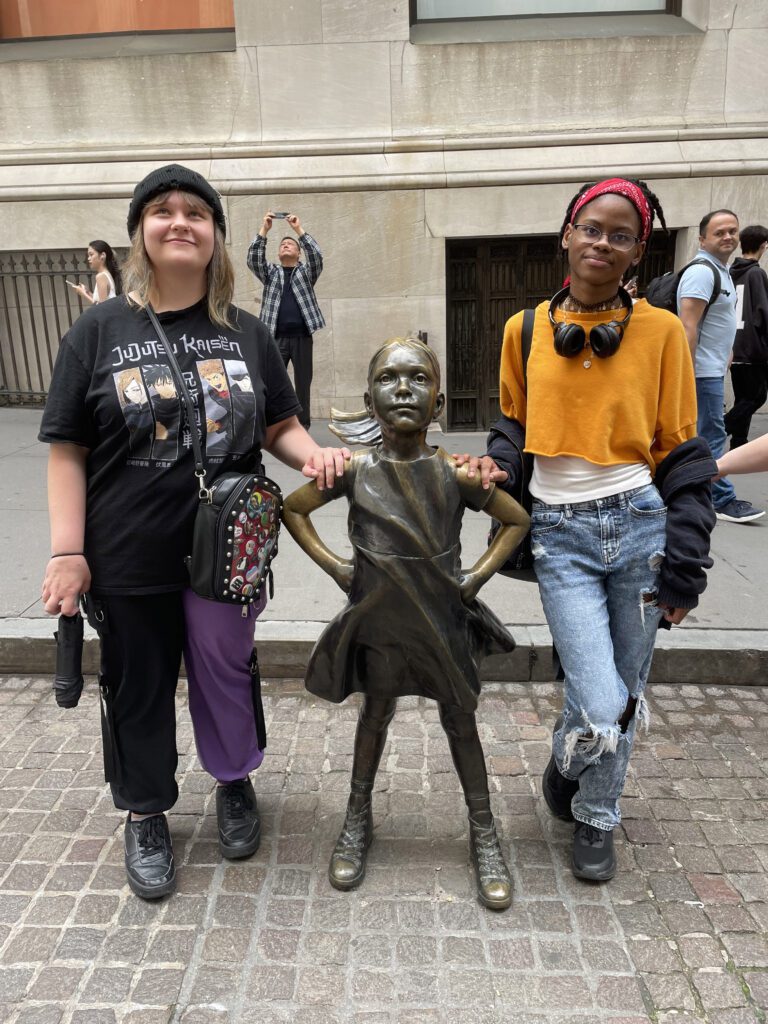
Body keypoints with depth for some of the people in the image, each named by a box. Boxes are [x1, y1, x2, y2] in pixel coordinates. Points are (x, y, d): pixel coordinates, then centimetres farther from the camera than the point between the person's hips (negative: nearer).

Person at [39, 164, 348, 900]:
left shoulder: (247, 333, 3)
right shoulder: (99, 330, -3)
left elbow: (279, 428, 9)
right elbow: (68, 450, -4)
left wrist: (312, 454, -14)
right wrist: (68, 552, -9)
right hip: (128, 559, -1)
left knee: (226, 672, 17)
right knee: (138, 688, 14)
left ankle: (234, 784, 45)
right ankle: (145, 817, 38)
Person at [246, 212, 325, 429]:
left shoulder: (307, 272, 14)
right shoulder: (271, 272, 17)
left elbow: (316, 256, -5)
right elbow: (253, 260, 0)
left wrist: (299, 229, -10)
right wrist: (264, 229, -7)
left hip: (302, 337, -1)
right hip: (277, 337, 1)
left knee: (303, 383, 2)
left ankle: (303, 425, 8)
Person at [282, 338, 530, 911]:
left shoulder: (455, 475, -14)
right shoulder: (355, 471, -12)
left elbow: (517, 520, 1)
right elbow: (293, 509, 3)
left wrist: (479, 575, -6)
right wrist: (334, 566, -4)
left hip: (444, 621, 0)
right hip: (379, 622, 1)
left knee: (460, 721, 13)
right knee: (376, 715, 17)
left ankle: (484, 833, 32)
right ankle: (358, 821, 38)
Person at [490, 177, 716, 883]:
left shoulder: (661, 330, -1)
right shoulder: (525, 330, 3)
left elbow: (680, 452, 1)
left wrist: (684, 563, -3)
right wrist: (499, 467, -5)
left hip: (640, 525, 1)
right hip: (560, 534, 0)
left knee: (627, 694, 13)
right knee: (601, 710, -9)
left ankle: (596, 819, 41)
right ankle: (566, 760, 30)